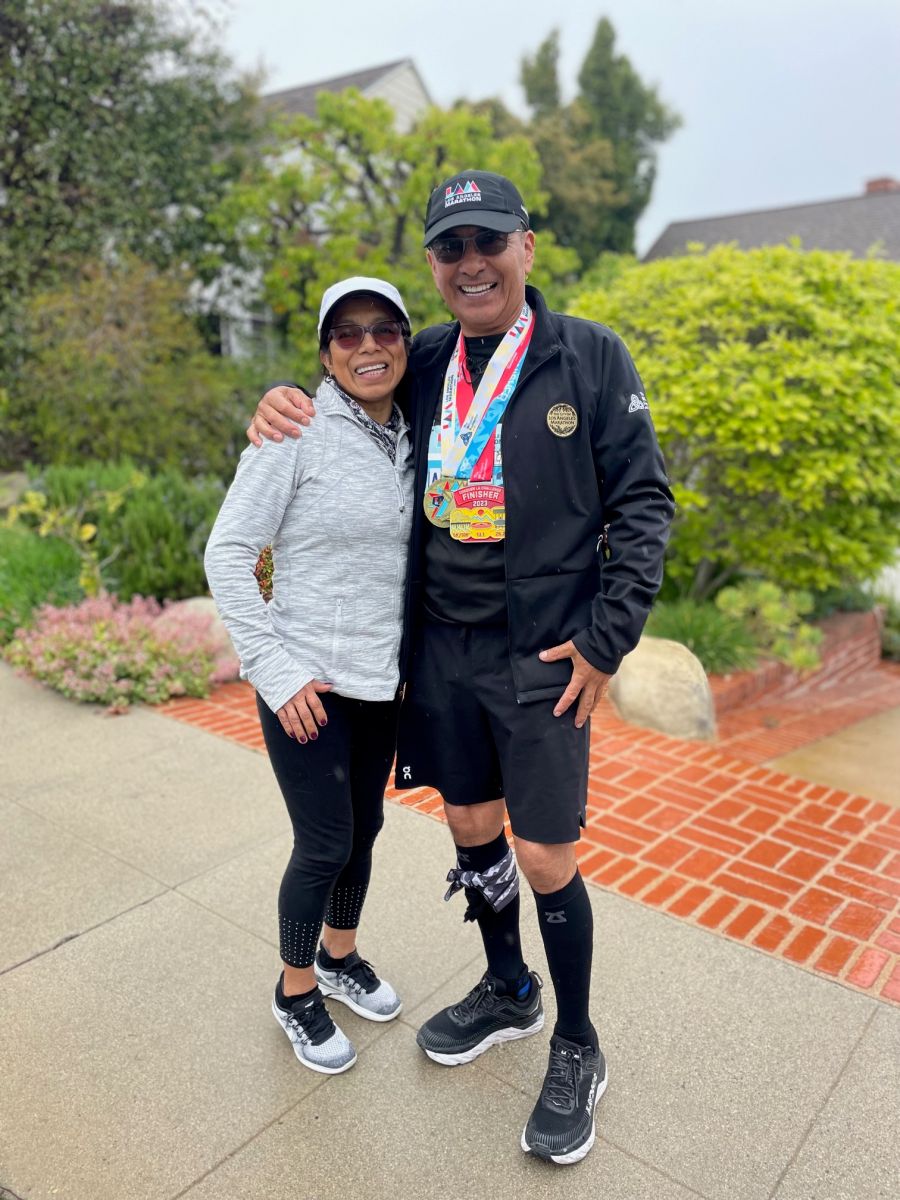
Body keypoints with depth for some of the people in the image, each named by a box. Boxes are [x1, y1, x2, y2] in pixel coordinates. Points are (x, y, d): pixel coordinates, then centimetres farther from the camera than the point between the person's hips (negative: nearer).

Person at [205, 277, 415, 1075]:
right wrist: (276, 668, -17)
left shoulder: (411, 441, 5)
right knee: (326, 845, 4)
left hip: (382, 680, 6)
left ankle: (340, 957, 44)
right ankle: (296, 991, 31)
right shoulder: (298, 432, -13)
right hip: (308, 681, -6)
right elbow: (228, 554, -13)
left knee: (364, 829, 18)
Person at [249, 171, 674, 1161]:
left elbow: (642, 503, -5)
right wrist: (283, 404, -1)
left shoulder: (591, 358, -6)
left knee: (545, 858, 3)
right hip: (442, 650, 5)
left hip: (543, 659, -4)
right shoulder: (424, 364, 5)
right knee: (470, 828, 17)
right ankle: (506, 993, 45)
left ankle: (576, 1052, 30)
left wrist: (606, 641, -10)